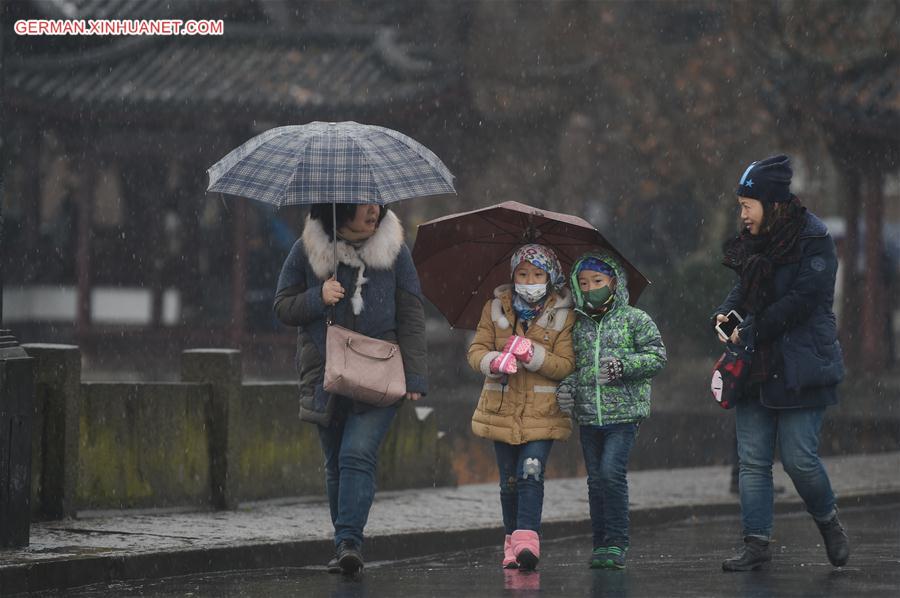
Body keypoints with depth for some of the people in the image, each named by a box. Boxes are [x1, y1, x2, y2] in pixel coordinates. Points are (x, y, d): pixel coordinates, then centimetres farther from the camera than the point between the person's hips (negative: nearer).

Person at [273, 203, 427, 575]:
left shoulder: (393, 251, 3)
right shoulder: (307, 251, 3)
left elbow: (411, 317, 3)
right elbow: (283, 307, 8)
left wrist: (414, 376, -4)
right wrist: (317, 299, -13)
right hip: (325, 376, 2)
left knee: (357, 456, -17)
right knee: (336, 464, 7)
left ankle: (348, 541, -23)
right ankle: (346, 542, 17)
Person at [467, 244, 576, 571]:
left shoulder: (563, 316, 0)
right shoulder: (495, 309, 7)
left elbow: (567, 365, -5)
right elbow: (476, 352, 3)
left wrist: (533, 354, -21)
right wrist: (495, 361, -20)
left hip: (542, 413, -3)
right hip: (502, 409, 3)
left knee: (531, 473, -18)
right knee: (509, 481, 8)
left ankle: (527, 539, -23)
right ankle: (513, 543, 17)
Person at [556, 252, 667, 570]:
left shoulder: (635, 320, 0)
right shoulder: (577, 326, 12)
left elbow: (657, 357, -4)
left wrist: (622, 365, -17)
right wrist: (566, 388, 1)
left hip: (623, 413, -5)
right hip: (588, 417, 5)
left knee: (611, 472, -16)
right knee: (596, 480, 7)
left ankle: (616, 543, -10)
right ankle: (601, 545, 14)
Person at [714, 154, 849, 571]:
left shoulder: (812, 239, -10)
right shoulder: (754, 241, 13)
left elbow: (802, 301, -17)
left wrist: (749, 333, -14)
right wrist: (725, 314, 0)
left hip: (799, 369, -7)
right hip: (756, 367, 7)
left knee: (798, 458, -7)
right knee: (753, 460, 2)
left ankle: (828, 521, 19)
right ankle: (756, 544, 4)